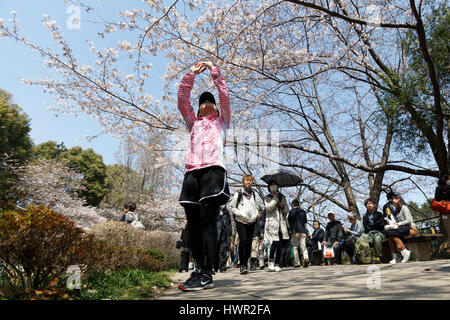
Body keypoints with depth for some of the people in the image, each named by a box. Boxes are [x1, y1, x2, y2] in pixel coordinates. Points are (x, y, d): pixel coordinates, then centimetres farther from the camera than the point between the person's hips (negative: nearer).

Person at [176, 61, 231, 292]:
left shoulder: (221, 120, 26)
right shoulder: (193, 122, 32)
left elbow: (224, 95, 17)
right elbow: (182, 99, 23)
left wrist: (213, 70, 22)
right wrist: (191, 74, 19)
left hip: (213, 169, -4)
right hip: (192, 171, 4)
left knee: (207, 219, -17)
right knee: (193, 221, -3)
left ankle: (207, 274, -20)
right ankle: (199, 269, 2)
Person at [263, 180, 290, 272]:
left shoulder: (282, 197, 19)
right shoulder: (267, 198, 9)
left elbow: (287, 210, 16)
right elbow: (269, 208, -9)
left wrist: (282, 206, -4)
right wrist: (275, 197, -6)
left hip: (281, 224, 4)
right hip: (272, 223, -4)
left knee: (280, 245, 0)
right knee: (275, 242, -18)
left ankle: (277, 264, 7)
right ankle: (271, 263, -4)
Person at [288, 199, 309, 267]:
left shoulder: (291, 212, -2)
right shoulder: (303, 211, 9)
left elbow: (289, 221, 4)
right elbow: (305, 221, 16)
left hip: (294, 231, -3)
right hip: (303, 231, 3)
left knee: (295, 247, 6)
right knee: (303, 246, 2)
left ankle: (297, 263, 6)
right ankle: (306, 257, -23)